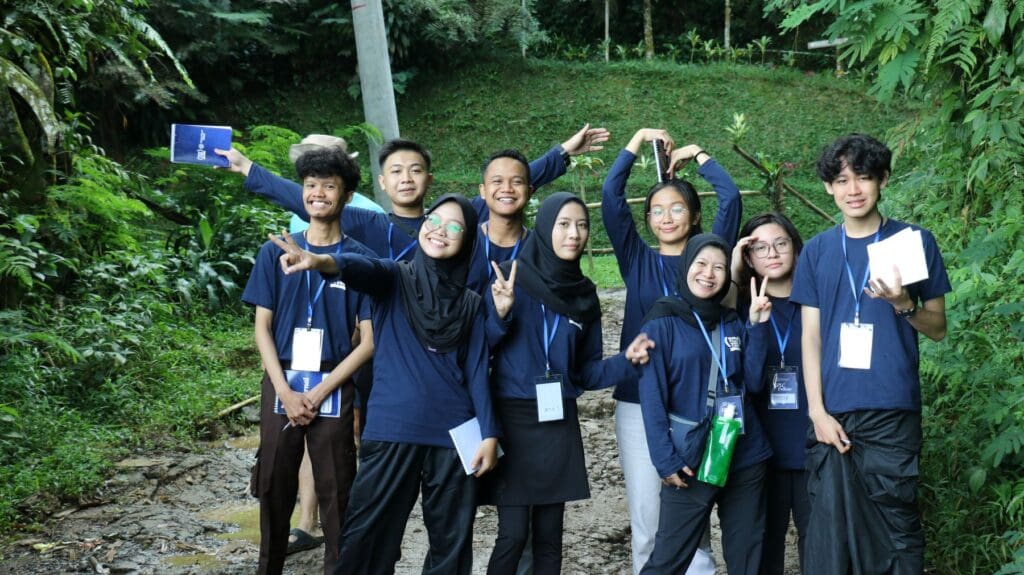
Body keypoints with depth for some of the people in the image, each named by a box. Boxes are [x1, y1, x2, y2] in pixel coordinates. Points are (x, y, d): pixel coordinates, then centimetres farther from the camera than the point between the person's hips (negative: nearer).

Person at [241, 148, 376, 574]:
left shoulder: (359, 258, -1)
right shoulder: (275, 252, 4)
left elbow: (369, 339, -3)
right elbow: (263, 328, 3)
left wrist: (319, 393, -10)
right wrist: (286, 392, -8)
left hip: (333, 390, -2)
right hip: (281, 387, 2)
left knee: (336, 492, 2)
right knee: (274, 488, 8)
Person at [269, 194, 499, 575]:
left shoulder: (471, 304, 10)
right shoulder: (393, 280, 4)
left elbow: (477, 371, 6)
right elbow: (361, 269, -19)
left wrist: (489, 433, -4)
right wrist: (322, 261, -41)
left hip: (453, 434, 2)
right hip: (391, 430, -2)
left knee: (452, 542, 9)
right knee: (368, 538, -1)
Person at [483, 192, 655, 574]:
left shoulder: (584, 295, 8)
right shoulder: (511, 277, -6)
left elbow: (586, 371, 10)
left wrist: (627, 361, -7)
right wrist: (500, 316, -25)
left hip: (559, 424, 4)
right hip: (513, 419, -4)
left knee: (548, 535, 8)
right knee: (513, 533, -7)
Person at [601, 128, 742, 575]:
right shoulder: (636, 261, 8)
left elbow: (731, 198, -5)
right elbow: (611, 195, 0)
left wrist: (697, 153, 6)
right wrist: (638, 141, 4)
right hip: (638, 403, 1)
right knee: (645, 517, 4)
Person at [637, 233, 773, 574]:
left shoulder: (734, 325, 10)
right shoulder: (662, 322, -4)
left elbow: (753, 383, 2)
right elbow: (652, 396, -9)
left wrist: (758, 326, -6)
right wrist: (665, 458, -16)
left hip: (744, 457, 5)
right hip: (690, 459, -5)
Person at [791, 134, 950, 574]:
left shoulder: (914, 241, 4)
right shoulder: (817, 251, 8)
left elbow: (938, 328, 7)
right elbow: (811, 336, 6)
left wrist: (903, 305, -14)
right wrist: (817, 411, -3)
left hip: (892, 411, -1)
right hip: (833, 413, 2)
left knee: (897, 526, 0)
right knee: (828, 527, 4)